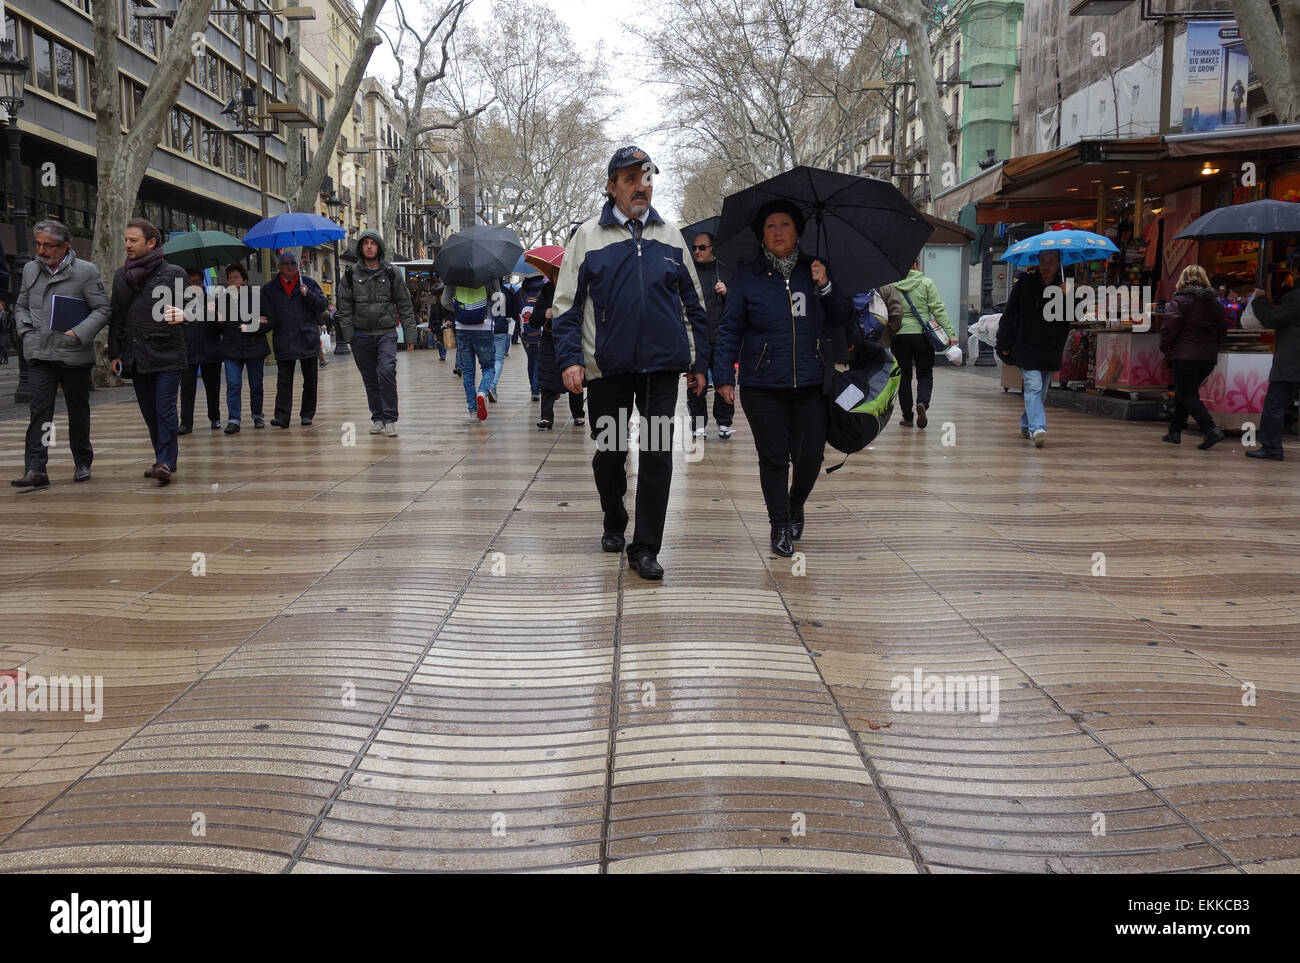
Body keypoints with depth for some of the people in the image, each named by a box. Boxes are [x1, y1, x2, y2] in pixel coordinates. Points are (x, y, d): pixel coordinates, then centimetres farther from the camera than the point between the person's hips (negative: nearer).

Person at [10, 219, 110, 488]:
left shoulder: (86, 271, -4)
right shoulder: (30, 270, 10)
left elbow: (102, 309, -5)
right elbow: (21, 306, 22)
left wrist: (79, 333, -16)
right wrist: (25, 330, 4)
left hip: (74, 355, -2)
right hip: (39, 355, 2)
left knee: (78, 411, 12)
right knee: (40, 410, -8)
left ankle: (82, 463, 27)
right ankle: (35, 470, -13)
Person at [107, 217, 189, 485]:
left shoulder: (173, 273, 0)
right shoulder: (121, 276, 14)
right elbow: (115, 318, 16)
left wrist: (183, 315, -25)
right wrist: (115, 353, 11)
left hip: (167, 355, -5)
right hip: (136, 357, 5)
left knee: (165, 409, -10)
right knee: (149, 411, 9)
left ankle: (165, 462, -8)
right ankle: (166, 459, 20)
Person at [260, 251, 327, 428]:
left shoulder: (308, 283, 6)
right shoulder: (269, 288, 10)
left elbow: (322, 305, 0)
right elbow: (266, 313, 10)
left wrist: (307, 294, -14)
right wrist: (267, 321, -10)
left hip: (307, 339, 0)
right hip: (283, 343, 0)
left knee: (310, 379, 7)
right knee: (284, 381, -4)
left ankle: (307, 414, 17)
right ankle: (282, 416, -7)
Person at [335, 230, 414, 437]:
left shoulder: (391, 273, 4)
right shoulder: (351, 274, 5)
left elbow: (405, 305, 6)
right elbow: (345, 307, 6)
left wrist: (409, 334, 1)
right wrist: (348, 336, -2)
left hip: (386, 333, -2)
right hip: (361, 335, 2)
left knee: (387, 372, -18)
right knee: (370, 379, 9)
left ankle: (390, 419, -13)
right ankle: (377, 418, 20)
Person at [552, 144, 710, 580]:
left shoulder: (670, 237, 10)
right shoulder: (588, 236, 3)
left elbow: (693, 304, 14)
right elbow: (567, 304, 1)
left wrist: (699, 361, 11)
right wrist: (569, 359, -9)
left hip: (663, 364, 1)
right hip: (608, 365, -1)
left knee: (658, 454, -1)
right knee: (609, 452, 10)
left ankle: (645, 548, 6)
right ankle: (614, 525, 34)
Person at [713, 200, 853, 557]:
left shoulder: (816, 271, 10)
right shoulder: (747, 277, 4)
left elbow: (844, 318, 11)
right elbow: (730, 330, 4)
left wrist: (825, 287, -6)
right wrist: (725, 376, -2)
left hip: (811, 384, 2)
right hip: (763, 387, -2)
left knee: (811, 455, 0)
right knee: (773, 458, 2)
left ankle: (796, 506, 30)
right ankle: (780, 527, 16)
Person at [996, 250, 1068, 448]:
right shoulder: (1025, 283, -2)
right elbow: (1009, 314, 2)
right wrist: (1004, 344, -1)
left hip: (1050, 350, 3)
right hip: (1026, 347, -3)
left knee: (1041, 391, 13)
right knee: (1033, 386, -16)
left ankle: (1026, 425, 31)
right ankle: (1037, 428, -25)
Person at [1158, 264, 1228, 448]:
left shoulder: (1179, 301, -6)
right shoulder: (1215, 303, 12)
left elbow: (1170, 327, -14)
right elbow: (1223, 330, 13)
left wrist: (1164, 347, 1)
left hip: (1184, 356, -6)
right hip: (1208, 357, 7)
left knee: (1187, 395, -5)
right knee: (1184, 393, 18)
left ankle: (1211, 430, -20)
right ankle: (1175, 432, 22)